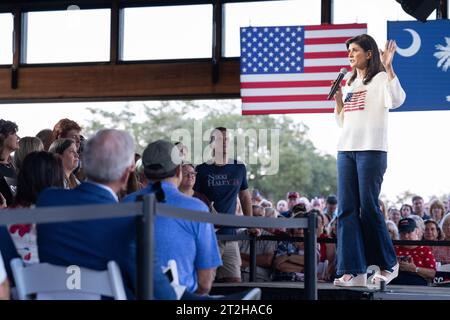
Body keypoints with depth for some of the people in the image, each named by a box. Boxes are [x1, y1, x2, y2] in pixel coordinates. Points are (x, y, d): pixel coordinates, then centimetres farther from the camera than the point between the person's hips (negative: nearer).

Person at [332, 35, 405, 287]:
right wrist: (337, 98, 11)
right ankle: (353, 271, -1)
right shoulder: (350, 84, 22)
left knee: (368, 207, -7)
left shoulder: (380, 79, 1)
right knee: (347, 209, -1)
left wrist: (388, 67, -24)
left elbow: (397, 100, -20)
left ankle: (388, 264, 9)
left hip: (372, 150, -7)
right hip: (346, 150, 7)